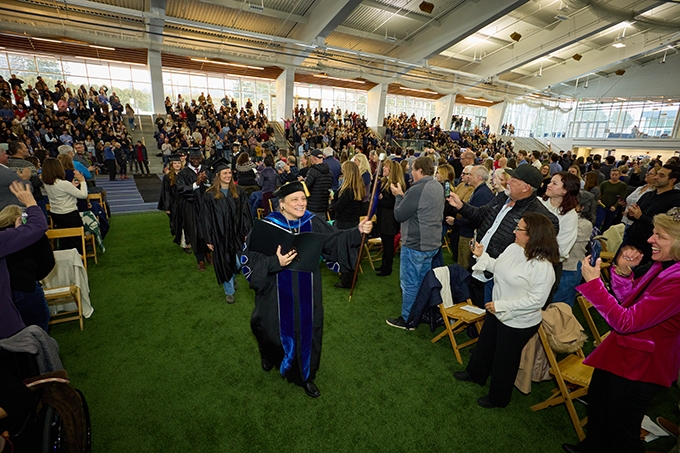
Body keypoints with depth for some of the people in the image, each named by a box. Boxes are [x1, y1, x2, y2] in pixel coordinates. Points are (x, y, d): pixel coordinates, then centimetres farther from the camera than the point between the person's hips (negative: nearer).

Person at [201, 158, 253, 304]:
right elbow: (206, 218, -3)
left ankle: (232, 279, 41)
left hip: (237, 234, 2)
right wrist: (209, 239, -5)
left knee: (239, 263, 7)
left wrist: (247, 232, -5)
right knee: (224, 264, 7)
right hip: (220, 235, -1)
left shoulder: (239, 191, 0)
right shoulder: (209, 195, -5)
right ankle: (229, 291, 28)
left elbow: (246, 213, 0)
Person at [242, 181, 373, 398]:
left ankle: (305, 376, 40)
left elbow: (334, 239, -7)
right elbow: (251, 260, -17)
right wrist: (276, 262, -33)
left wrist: (358, 231, -22)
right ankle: (272, 357, 57)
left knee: (306, 332, 15)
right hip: (278, 294, -2)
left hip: (307, 293, 2)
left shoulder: (313, 222, -6)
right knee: (278, 331, 19)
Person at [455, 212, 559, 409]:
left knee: (504, 359, 14)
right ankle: (476, 373, 56)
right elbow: (498, 267, 8)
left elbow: (536, 300, -28)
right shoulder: (513, 248, -7)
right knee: (485, 344, 28)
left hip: (518, 322, -8)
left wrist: (501, 305, -27)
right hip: (497, 311, 8)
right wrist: (482, 255, -4)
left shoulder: (543, 267, -30)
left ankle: (498, 398, 41)